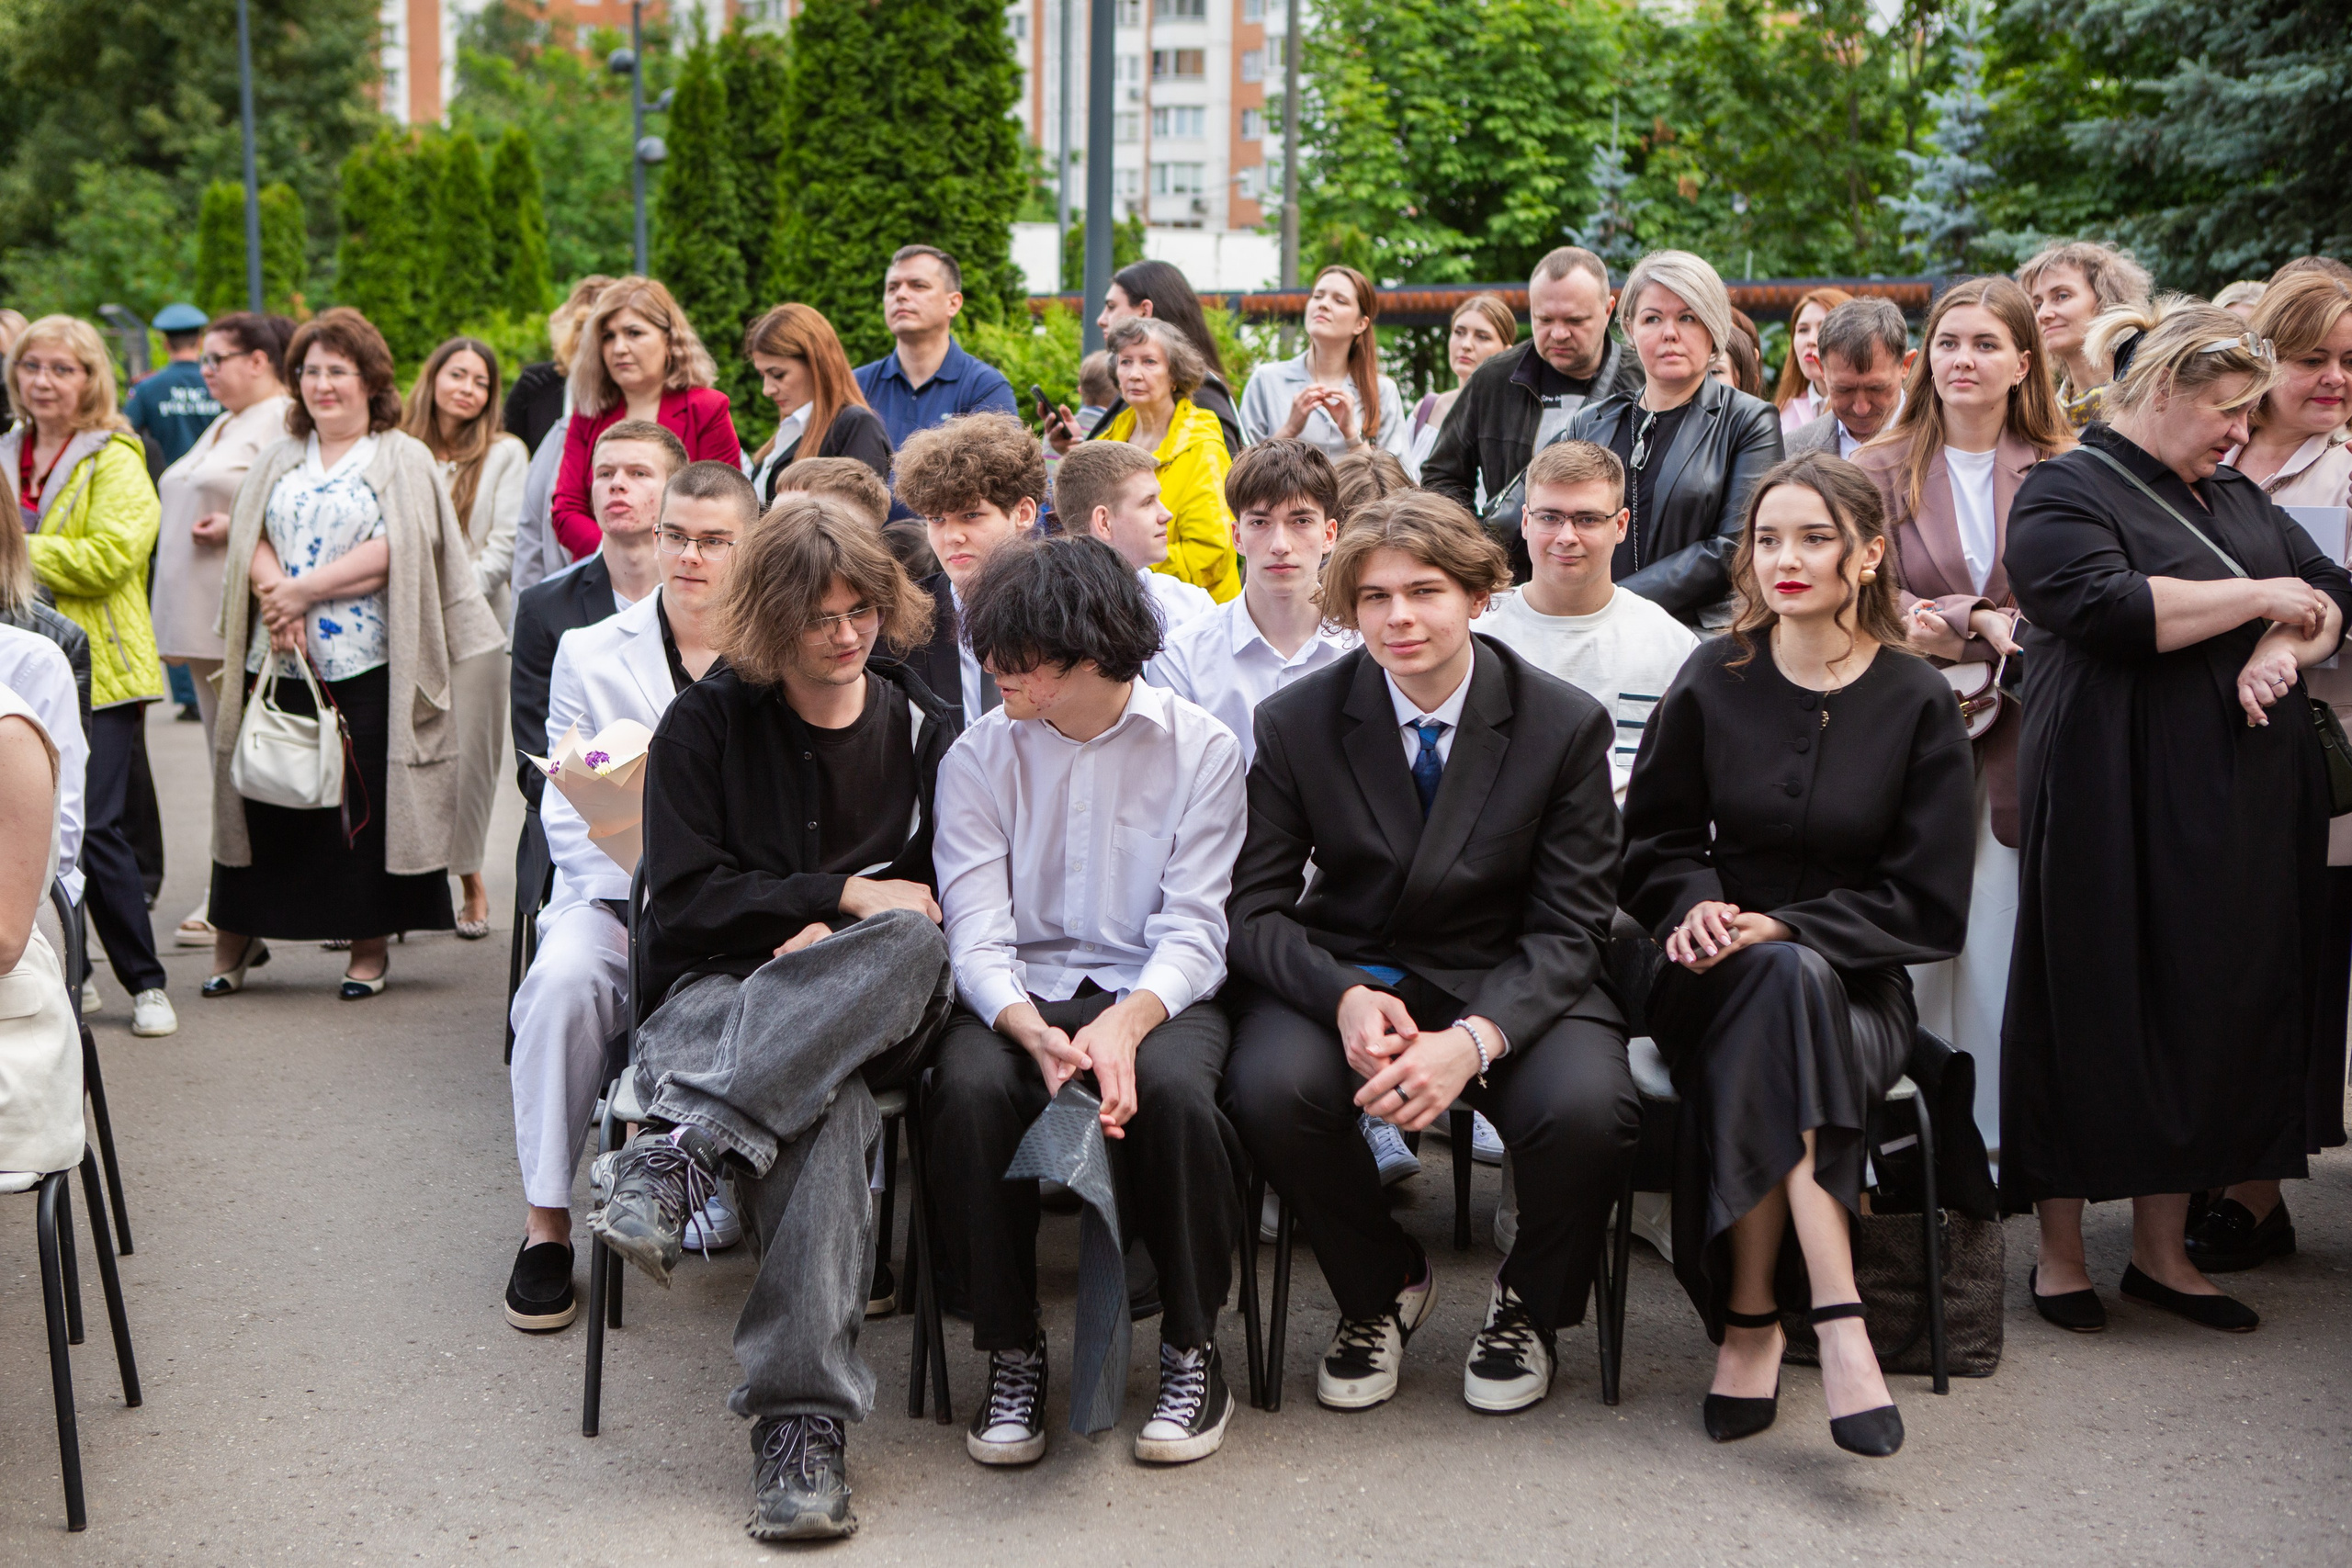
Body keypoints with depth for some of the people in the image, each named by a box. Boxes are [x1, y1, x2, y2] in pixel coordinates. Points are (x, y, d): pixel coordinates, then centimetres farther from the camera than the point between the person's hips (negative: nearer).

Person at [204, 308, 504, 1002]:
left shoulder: (405, 460, 2)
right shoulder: (279, 460, 17)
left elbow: (395, 551, -10)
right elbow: (250, 538, 7)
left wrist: (304, 590, -13)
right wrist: (276, 599, -12)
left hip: (367, 664, -4)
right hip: (277, 661, 4)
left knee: (367, 802, -1)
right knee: (264, 793, 4)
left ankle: (369, 945, 9)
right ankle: (237, 938, 14)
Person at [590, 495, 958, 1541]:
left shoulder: (926, 732, 15)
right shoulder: (706, 724, 10)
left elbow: (949, 906, 12)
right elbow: (683, 900, 1)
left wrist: (838, 943, -7)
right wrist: (843, 895, -7)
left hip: (866, 1020, 1)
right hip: (715, 995, -1)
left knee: (911, 941, -38)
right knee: (820, 1115, -38)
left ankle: (682, 1150, -45)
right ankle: (804, 1417, -44)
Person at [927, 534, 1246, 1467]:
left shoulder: (1199, 749, -2)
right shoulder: (978, 758, 3)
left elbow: (1193, 933, -7)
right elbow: (977, 936, -6)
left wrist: (1123, 1023, -29)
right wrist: (1038, 1035, -27)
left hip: (1156, 991, -1)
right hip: (1021, 995, 1)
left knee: (1170, 1087, -35)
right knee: (968, 1089, -32)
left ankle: (1193, 1349, -13)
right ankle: (1012, 1353, -13)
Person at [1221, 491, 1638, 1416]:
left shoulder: (1565, 725, -5)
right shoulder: (1295, 724, -3)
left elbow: (1569, 927, -7)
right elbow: (1257, 908, -2)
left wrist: (1474, 1040, -27)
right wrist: (1346, 997, -25)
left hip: (1505, 983, -1)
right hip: (1342, 973, 1)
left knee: (1588, 1108, -31)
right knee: (1270, 1089, -31)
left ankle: (1529, 1304, 4)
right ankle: (1382, 1288, 1)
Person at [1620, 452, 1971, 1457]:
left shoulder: (1916, 703, 0)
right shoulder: (1714, 683, 4)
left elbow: (1926, 904, -3)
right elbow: (1655, 846, 13)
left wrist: (1783, 927, -16)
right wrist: (1699, 906, -10)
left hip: (1856, 982, -1)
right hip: (1717, 977, 1)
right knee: (1787, 985, -35)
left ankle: (1749, 1318, -29)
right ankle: (1834, 1317, -36)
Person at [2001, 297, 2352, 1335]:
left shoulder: (2233, 496, 17)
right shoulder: (2064, 492, -6)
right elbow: (2112, 606, -22)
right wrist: (2259, 596, -12)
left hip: (2242, 806, 7)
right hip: (2114, 809, -7)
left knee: (2216, 1009, 8)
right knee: (2096, 1012, 0)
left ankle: (2162, 1248, 18)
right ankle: (2059, 1248, 12)